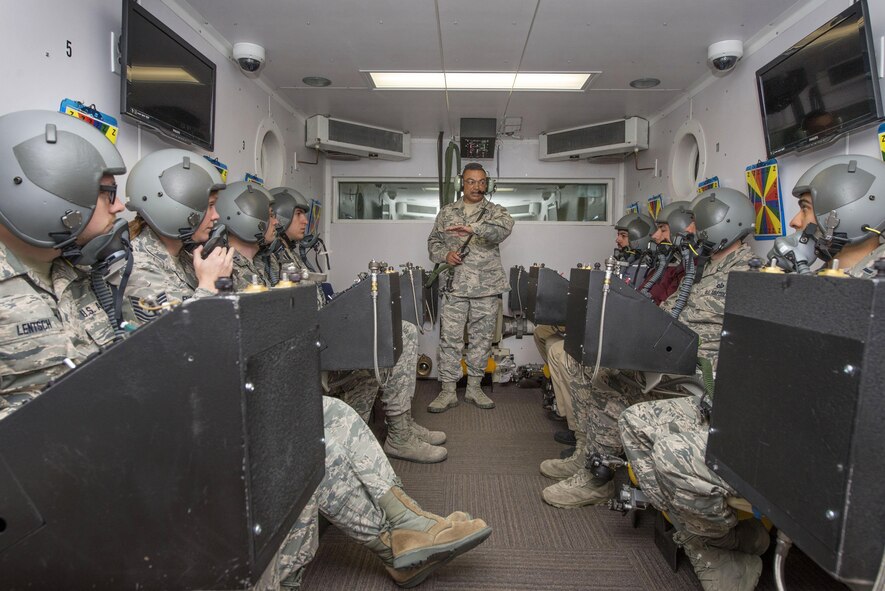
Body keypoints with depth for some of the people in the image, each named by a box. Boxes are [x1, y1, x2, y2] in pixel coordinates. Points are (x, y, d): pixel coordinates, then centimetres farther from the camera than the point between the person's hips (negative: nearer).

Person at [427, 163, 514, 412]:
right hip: (454, 287, 1)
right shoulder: (447, 212, 12)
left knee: (482, 338, 7)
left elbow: (504, 228, -18)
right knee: (450, 338, 0)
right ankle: (448, 390, 10)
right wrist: (445, 254, -7)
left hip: (487, 288, 0)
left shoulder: (495, 211, 5)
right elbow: (433, 242, 15)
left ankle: (474, 387, 22)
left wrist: (473, 228, -34)